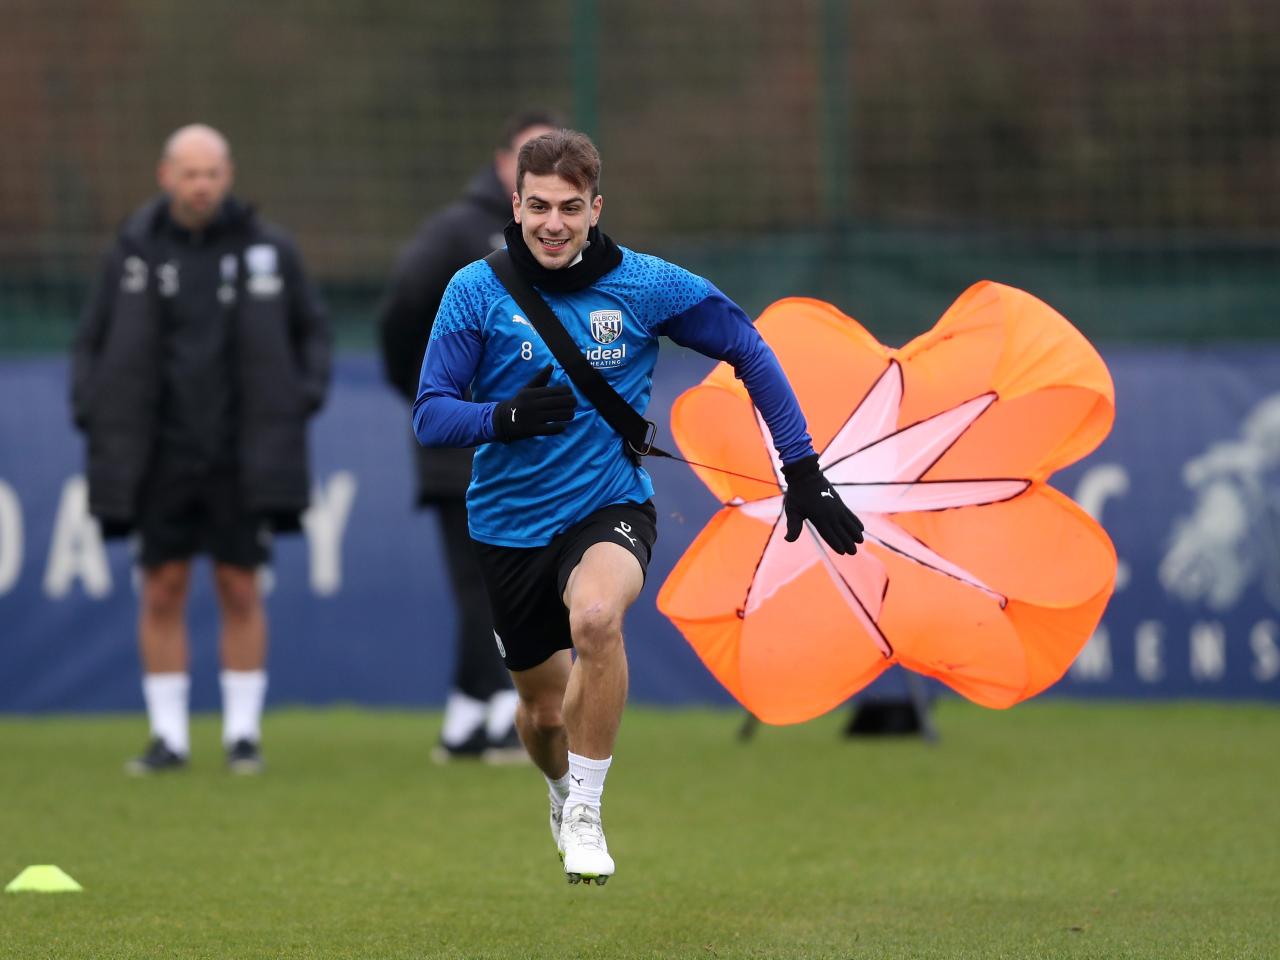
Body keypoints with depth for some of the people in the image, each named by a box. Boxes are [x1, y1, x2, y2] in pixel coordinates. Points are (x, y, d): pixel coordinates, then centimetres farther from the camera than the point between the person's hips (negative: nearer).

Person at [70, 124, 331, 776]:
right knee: (162, 591, 1)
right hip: (162, 455, 1)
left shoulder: (269, 250, 0)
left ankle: (244, 734, 9)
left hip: (242, 456, -1)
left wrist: (304, 398, -3)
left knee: (240, 591, 1)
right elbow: (93, 344, 9)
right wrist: (91, 415, -4)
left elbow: (311, 331, 11)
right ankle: (169, 738, 8)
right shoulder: (133, 252, 1)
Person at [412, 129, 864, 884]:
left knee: (596, 615, -35)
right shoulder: (477, 291, -8)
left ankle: (585, 814, -17)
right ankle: (563, 792, 50)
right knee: (543, 708, 12)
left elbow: (749, 352, 2)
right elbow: (430, 415, -11)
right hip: (509, 526, 2)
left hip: (608, 508, -2)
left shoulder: (644, 285, -9)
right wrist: (506, 417, -32)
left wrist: (804, 472, -2)